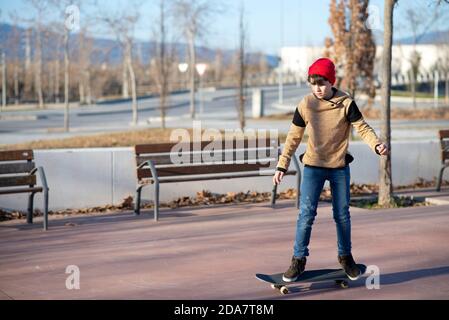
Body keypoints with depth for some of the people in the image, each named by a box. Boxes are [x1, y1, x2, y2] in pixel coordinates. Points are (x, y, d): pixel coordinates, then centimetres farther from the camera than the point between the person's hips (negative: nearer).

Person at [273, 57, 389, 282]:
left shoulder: (346, 103, -10)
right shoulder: (305, 105, -6)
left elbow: (362, 128, -11)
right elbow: (293, 137, 2)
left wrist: (376, 145, -31)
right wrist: (282, 166, 0)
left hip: (339, 167, 0)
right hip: (313, 166, 0)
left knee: (342, 215, 10)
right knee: (306, 213, -6)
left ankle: (345, 256, 28)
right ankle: (298, 260, 6)